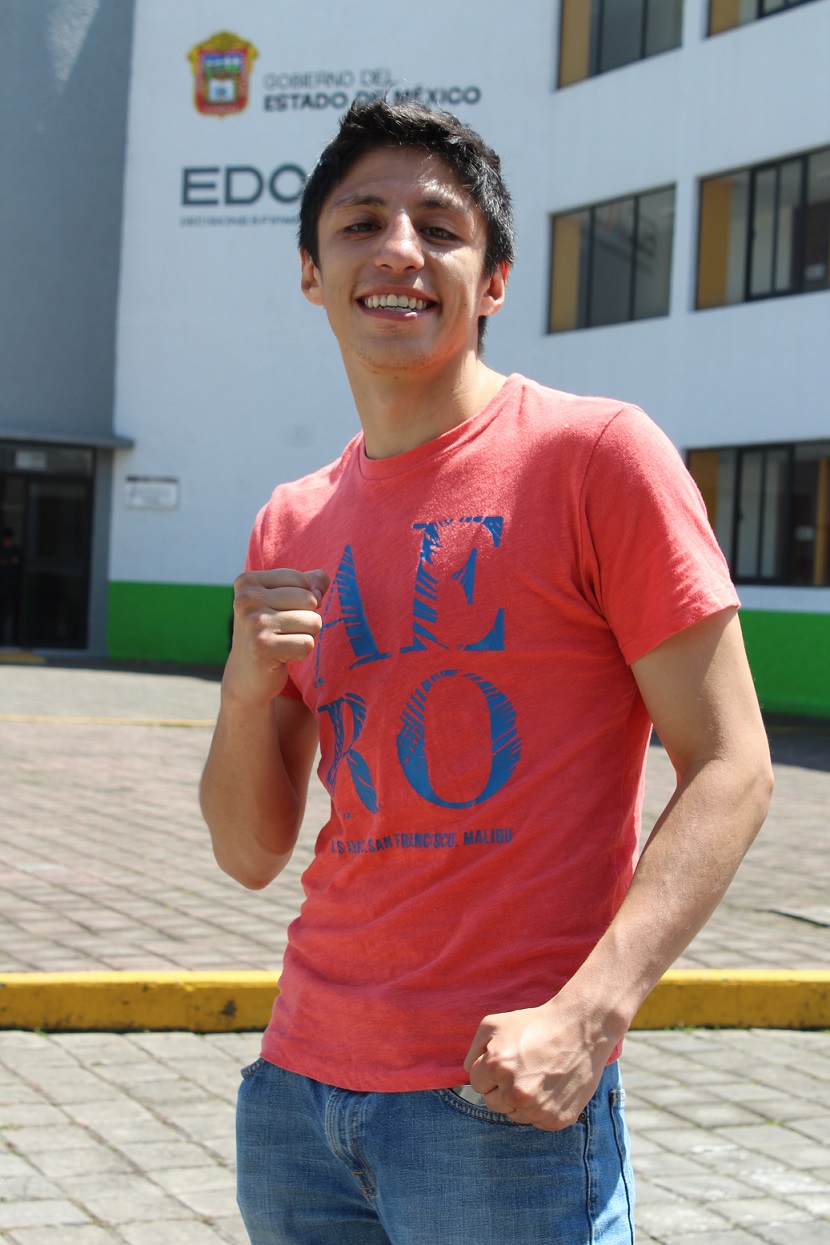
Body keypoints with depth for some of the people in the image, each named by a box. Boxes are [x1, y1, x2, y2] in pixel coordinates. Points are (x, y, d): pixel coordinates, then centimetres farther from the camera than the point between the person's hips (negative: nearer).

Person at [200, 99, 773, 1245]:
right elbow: (253, 853, 12)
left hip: (505, 1099, -5)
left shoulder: (597, 455, -6)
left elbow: (729, 770, -10)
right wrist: (247, 691, -7)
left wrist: (587, 1015, -21)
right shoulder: (293, 527, 9)